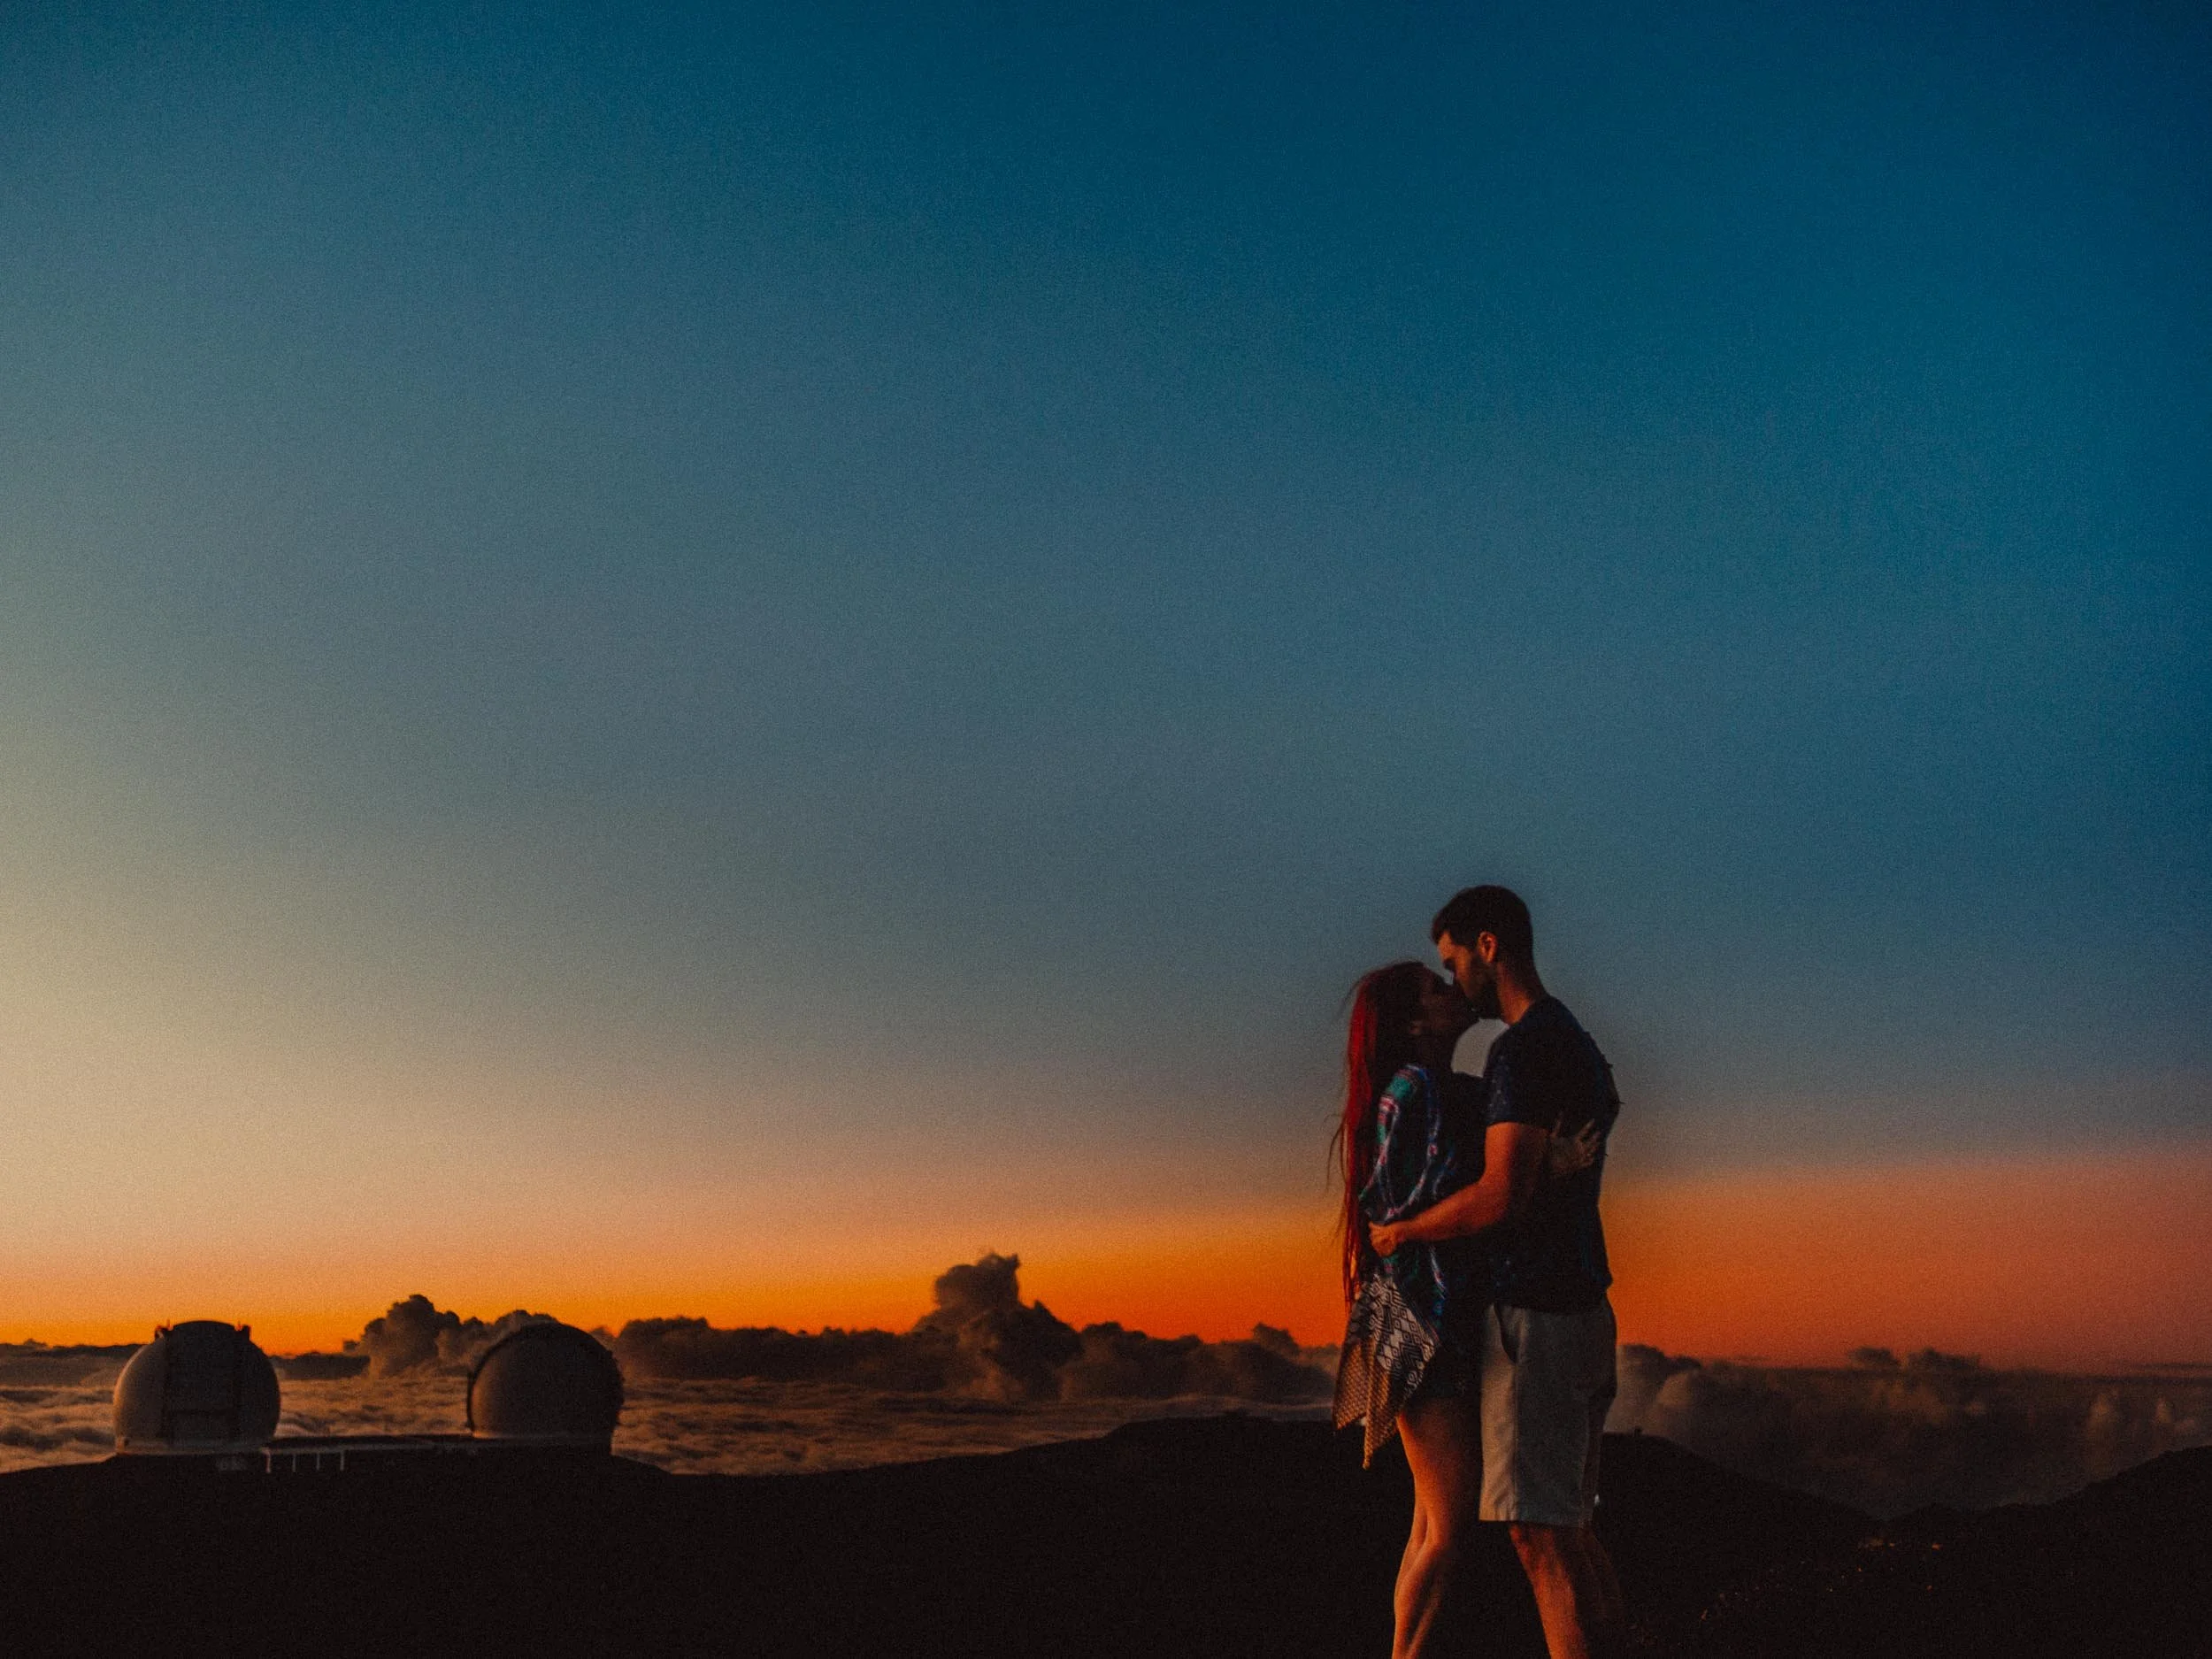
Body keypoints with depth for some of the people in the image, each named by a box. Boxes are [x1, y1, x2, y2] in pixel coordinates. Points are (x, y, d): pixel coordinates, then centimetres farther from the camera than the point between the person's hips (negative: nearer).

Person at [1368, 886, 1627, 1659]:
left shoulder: (1523, 1048, -15)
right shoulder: (1578, 1044, 17)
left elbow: (1503, 1193, -23)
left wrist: (1402, 1232, -7)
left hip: (1533, 1312, -10)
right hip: (1582, 1308, 10)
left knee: (1541, 1533, -8)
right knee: (1570, 1527, 14)